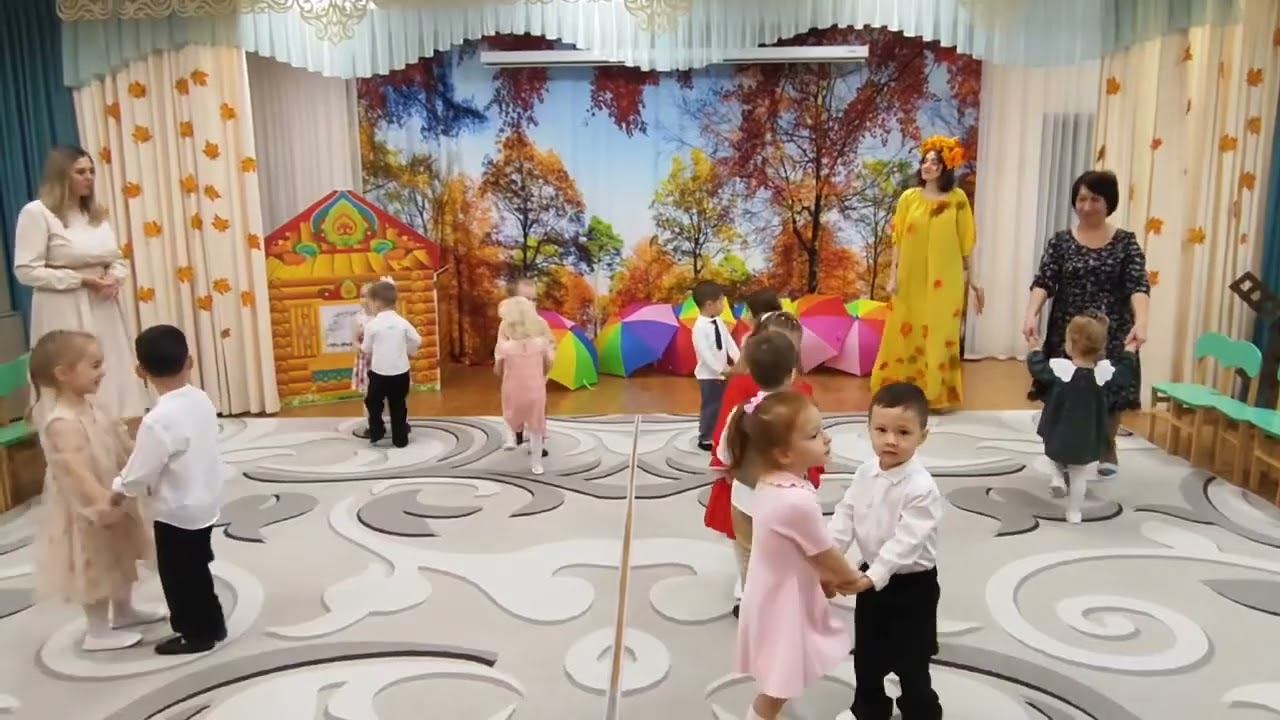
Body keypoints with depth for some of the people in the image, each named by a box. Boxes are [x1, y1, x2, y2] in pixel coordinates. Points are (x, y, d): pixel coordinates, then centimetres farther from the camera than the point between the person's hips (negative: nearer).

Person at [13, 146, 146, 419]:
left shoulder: (96, 212, 13)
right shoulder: (36, 212, -7)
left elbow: (118, 258, 18)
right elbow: (26, 271, -11)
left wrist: (115, 278, -5)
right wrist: (80, 280, -17)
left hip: (104, 310, 7)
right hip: (65, 313, -6)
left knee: (114, 378, 9)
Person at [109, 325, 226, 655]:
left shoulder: (158, 421, -28)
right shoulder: (201, 400, -5)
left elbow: (141, 472, -22)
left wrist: (116, 492, -2)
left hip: (177, 512, -8)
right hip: (204, 503, 8)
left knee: (179, 574, 11)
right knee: (195, 568, 24)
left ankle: (196, 633, 25)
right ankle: (210, 624, 36)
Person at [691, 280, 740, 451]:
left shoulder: (719, 322, 4)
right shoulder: (700, 327, -22)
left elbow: (729, 342, 3)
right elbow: (705, 353, -24)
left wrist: (739, 361, -8)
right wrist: (722, 369, -21)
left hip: (722, 372, 8)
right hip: (709, 374, -8)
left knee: (721, 406, 17)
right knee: (710, 406, 1)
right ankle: (705, 439, 15)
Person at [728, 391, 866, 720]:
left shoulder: (769, 483, -5)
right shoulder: (798, 501, -33)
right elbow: (825, 554, -18)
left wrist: (825, 576, 8)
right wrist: (851, 578, 1)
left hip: (775, 594, 8)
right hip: (785, 603, -8)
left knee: (776, 686, 28)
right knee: (776, 690, 11)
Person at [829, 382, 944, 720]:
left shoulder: (921, 488, -26)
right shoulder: (865, 473, -4)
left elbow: (906, 541, -29)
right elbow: (845, 516, -2)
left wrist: (872, 577, -33)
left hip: (912, 584, -7)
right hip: (872, 576, 7)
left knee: (911, 664, 6)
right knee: (866, 654, 23)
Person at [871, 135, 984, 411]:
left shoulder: (957, 199, 0)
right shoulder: (909, 197, 3)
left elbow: (965, 243, 3)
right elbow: (898, 240, 4)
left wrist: (972, 278, 4)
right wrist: (893, 275, -2)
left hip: (944, 282, -1)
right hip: (911, 279, 1)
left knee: (939, 337, 4)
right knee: (905, 335, 7)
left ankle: (938, 394, 17)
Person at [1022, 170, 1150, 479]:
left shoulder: (1126, 242, 0)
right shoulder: (1060, 241, 2)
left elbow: (1138, 286, -12)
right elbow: (1043, 282, -9)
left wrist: (1140, 323, -30)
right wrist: (1031, 315, -27)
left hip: (1111, 334, 0)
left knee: (1111, 392, 10)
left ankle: (1107, 446, 36)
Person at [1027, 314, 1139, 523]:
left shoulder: (1059, 368, -22)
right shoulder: (1104, 371, -12)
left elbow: (1037, 367, -7)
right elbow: (1124, 372, 7)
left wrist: (1035, 350, 12)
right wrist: (1129, 352, 26)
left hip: (1060, 435, -2)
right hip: (1087, 439, 2)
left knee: (1054, 455, 31)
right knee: (1079, 478, 14)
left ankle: (1057, 477, 9)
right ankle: (1074, 513, 22)